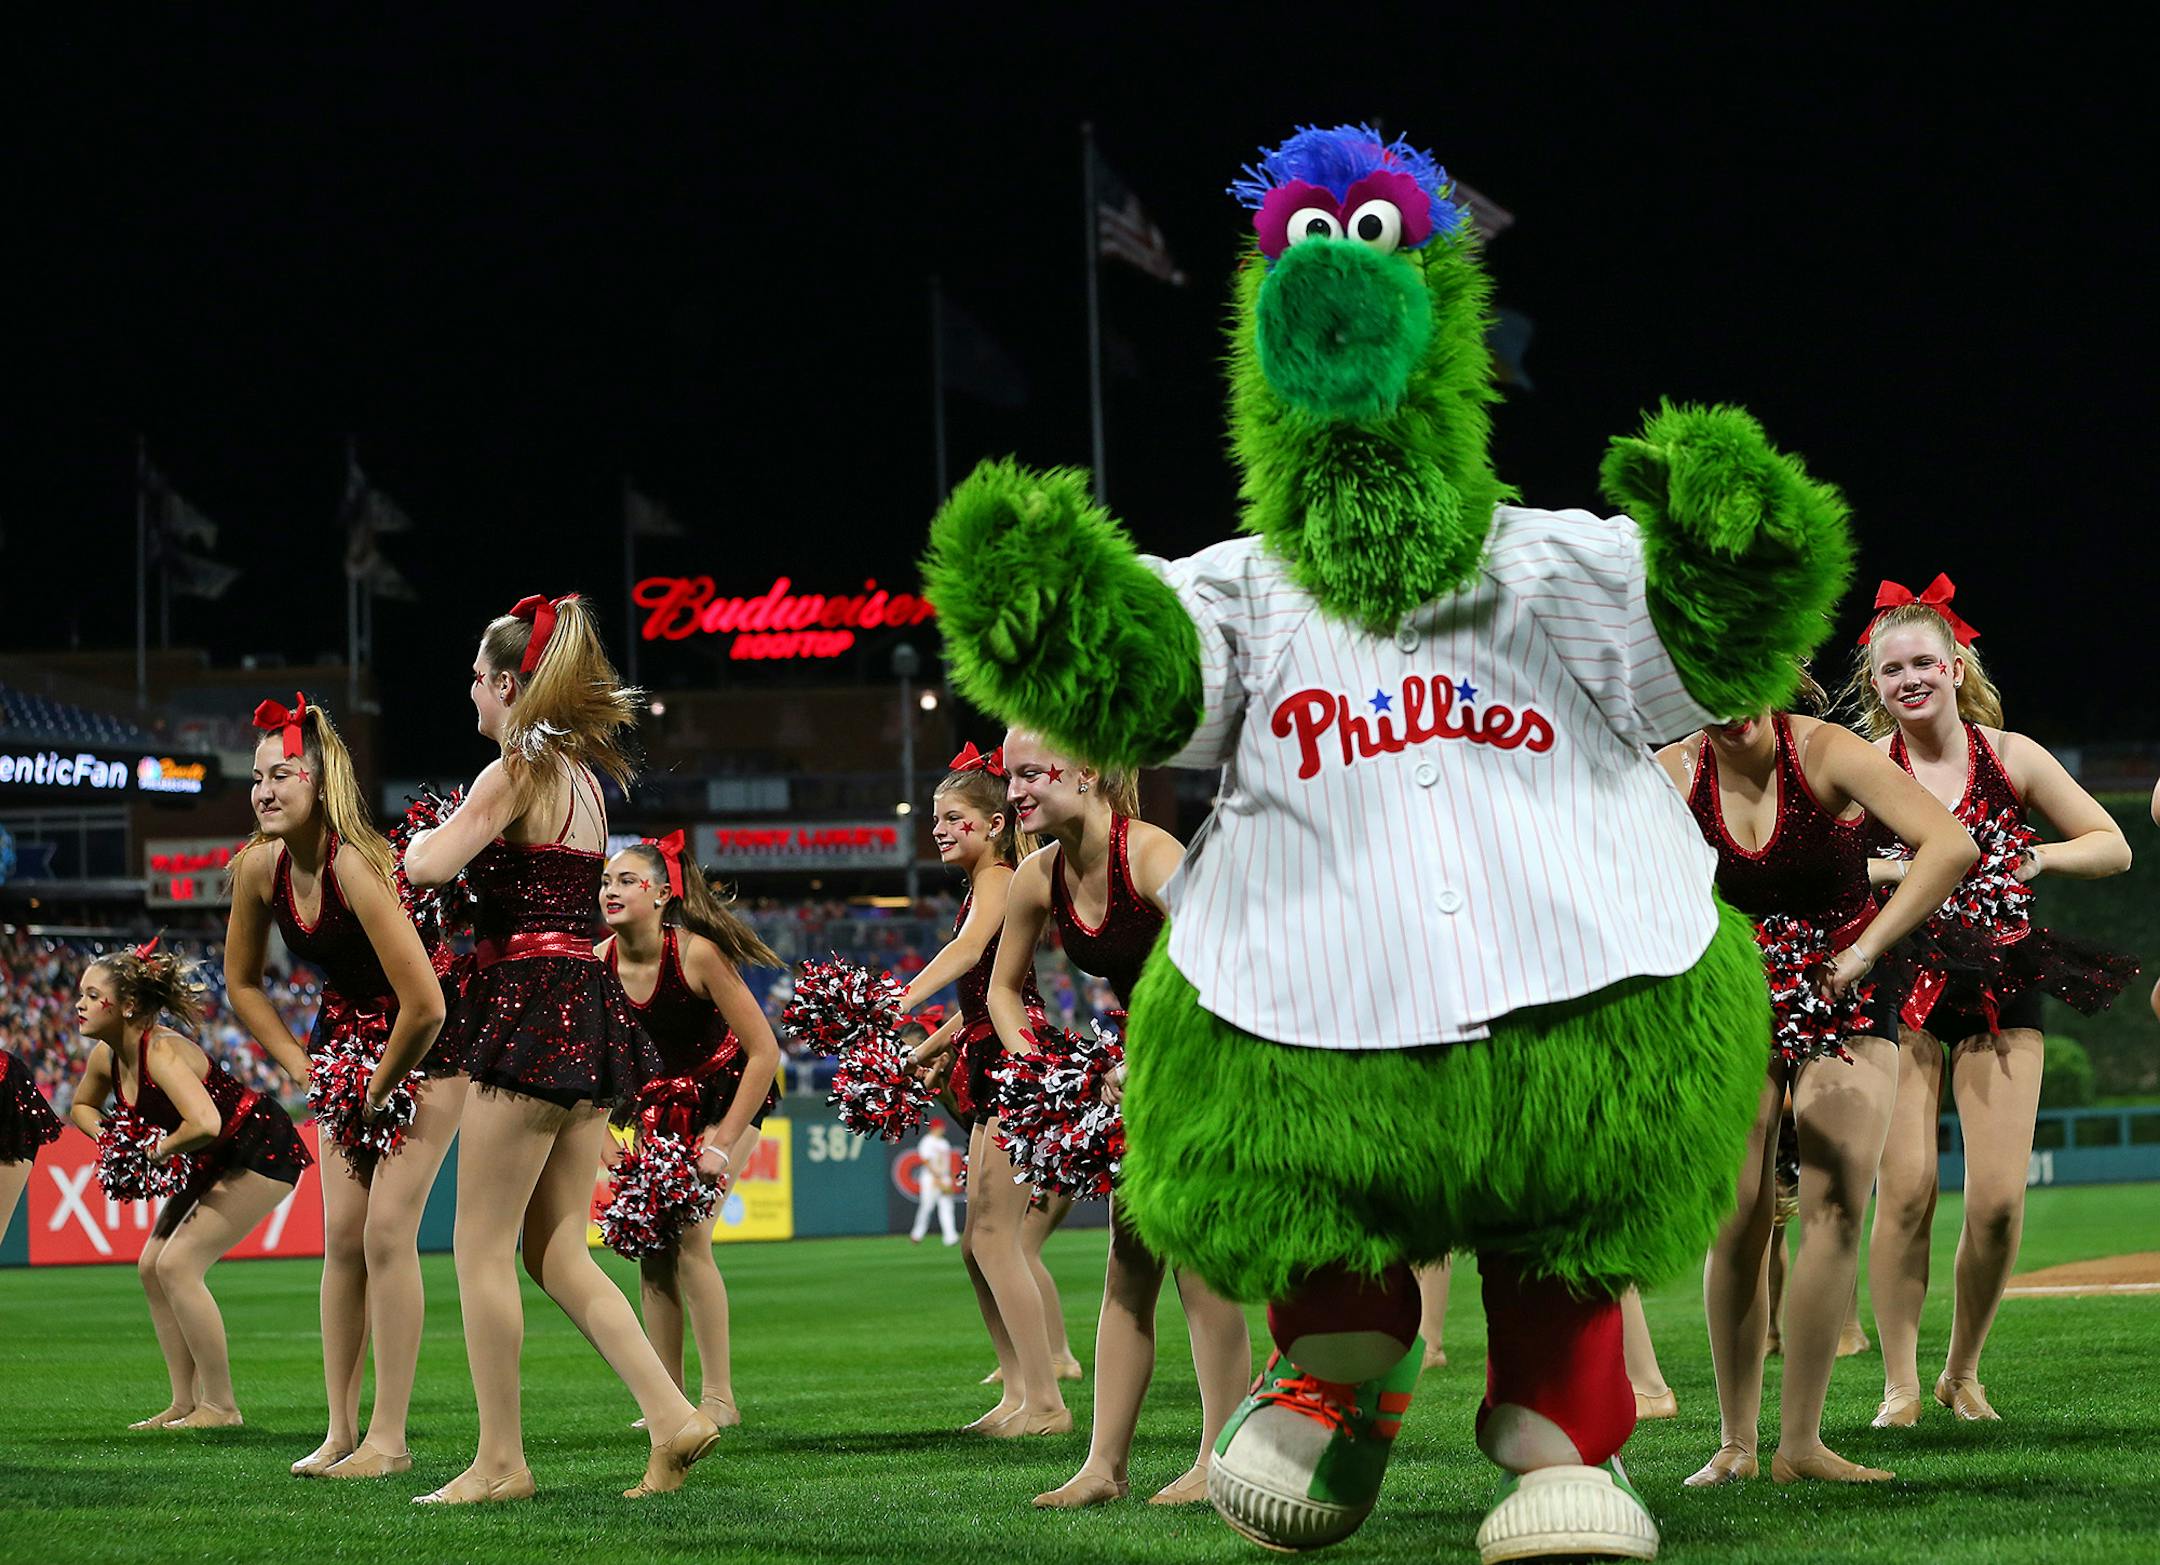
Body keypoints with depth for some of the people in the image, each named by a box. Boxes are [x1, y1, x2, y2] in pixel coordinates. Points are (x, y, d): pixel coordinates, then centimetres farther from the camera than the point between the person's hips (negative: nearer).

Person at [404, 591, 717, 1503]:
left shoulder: (515, 775, -10)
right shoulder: (583, 777, 17)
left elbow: (428, 867, -19)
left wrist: (423, 839, 3)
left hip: (530, 1008, -9)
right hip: (588, 1010, 9)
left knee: (483, 1248, -2)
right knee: (556, 1253, 10)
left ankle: (500, 1461, -1)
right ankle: (674, 1419, 0)